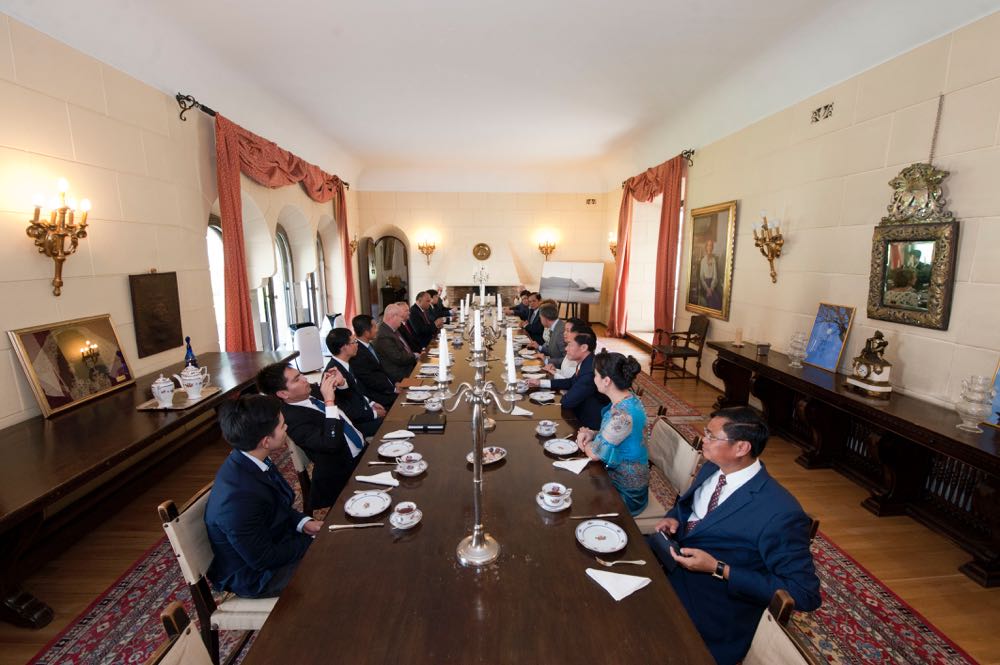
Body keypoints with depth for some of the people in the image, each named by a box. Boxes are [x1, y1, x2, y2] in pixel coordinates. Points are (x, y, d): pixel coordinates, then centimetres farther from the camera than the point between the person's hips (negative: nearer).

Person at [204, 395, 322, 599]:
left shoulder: (248, 460, -12)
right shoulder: (239, 497, -36)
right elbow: (262, 559, -24)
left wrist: (303, 522, -7)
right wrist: (311, 542, -15)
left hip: (272, 541, 7)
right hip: (255, 575, -7)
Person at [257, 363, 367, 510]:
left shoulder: (312, 391, 0)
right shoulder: (292, 418, -22)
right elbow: (332, 444, -32)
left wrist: (340, 381, -7)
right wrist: (329, 402, -31)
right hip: (345, 472, -8)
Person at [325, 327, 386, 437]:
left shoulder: (344, 365, 0)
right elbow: (348, 412, -23)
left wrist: (371, 403, 5)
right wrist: (374, 414, -12)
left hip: (360, 410, 8)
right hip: (353, 423, -8)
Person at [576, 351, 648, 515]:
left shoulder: (622, 415, -31)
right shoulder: (627, 399, -3)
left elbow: (594, 453, -22)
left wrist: (585, 439, -3)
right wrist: (592, 434, -7)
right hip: (619, 473, 7)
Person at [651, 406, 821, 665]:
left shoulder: (780, 513, -26)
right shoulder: (712, 468, -3)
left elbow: (804, 594, -20)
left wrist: (718, 569, -24)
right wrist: (674, 518, -6)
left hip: (710, 605, -7)